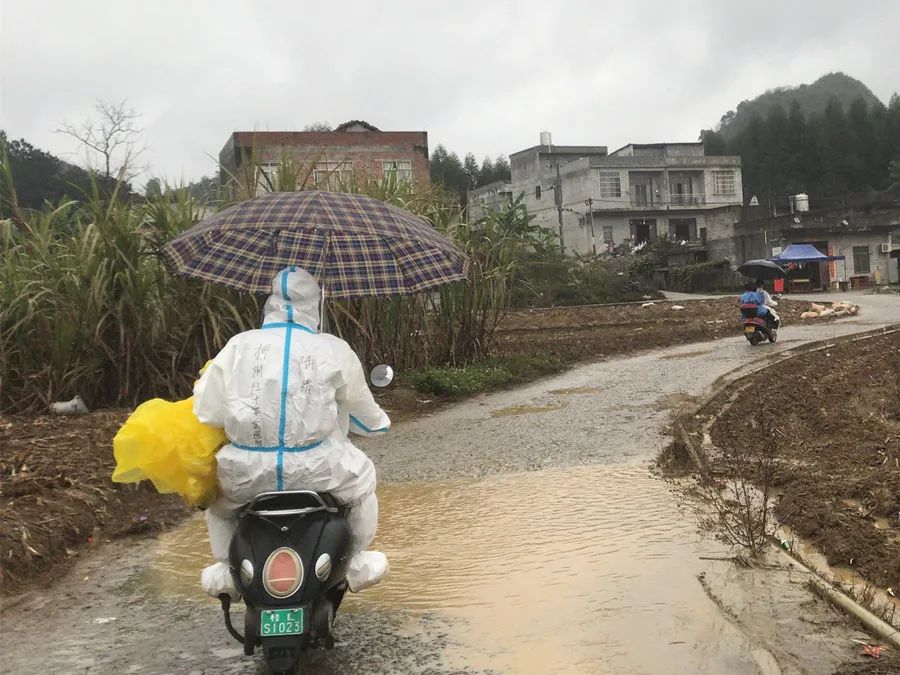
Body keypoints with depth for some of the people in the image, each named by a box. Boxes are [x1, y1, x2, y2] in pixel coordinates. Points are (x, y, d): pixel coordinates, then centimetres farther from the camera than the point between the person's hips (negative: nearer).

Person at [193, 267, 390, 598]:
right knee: (362, 476, 31)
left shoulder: (240, 346, 2)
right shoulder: (334, 350, 1)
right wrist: (379, 422, 35)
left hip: (246, 476, 1)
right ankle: (357, 564, 39)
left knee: (216, 484, 36)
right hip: (315, 471, -1)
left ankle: (225, 570, 34)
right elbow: (362, 409, 11)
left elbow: (207, 412, 2)